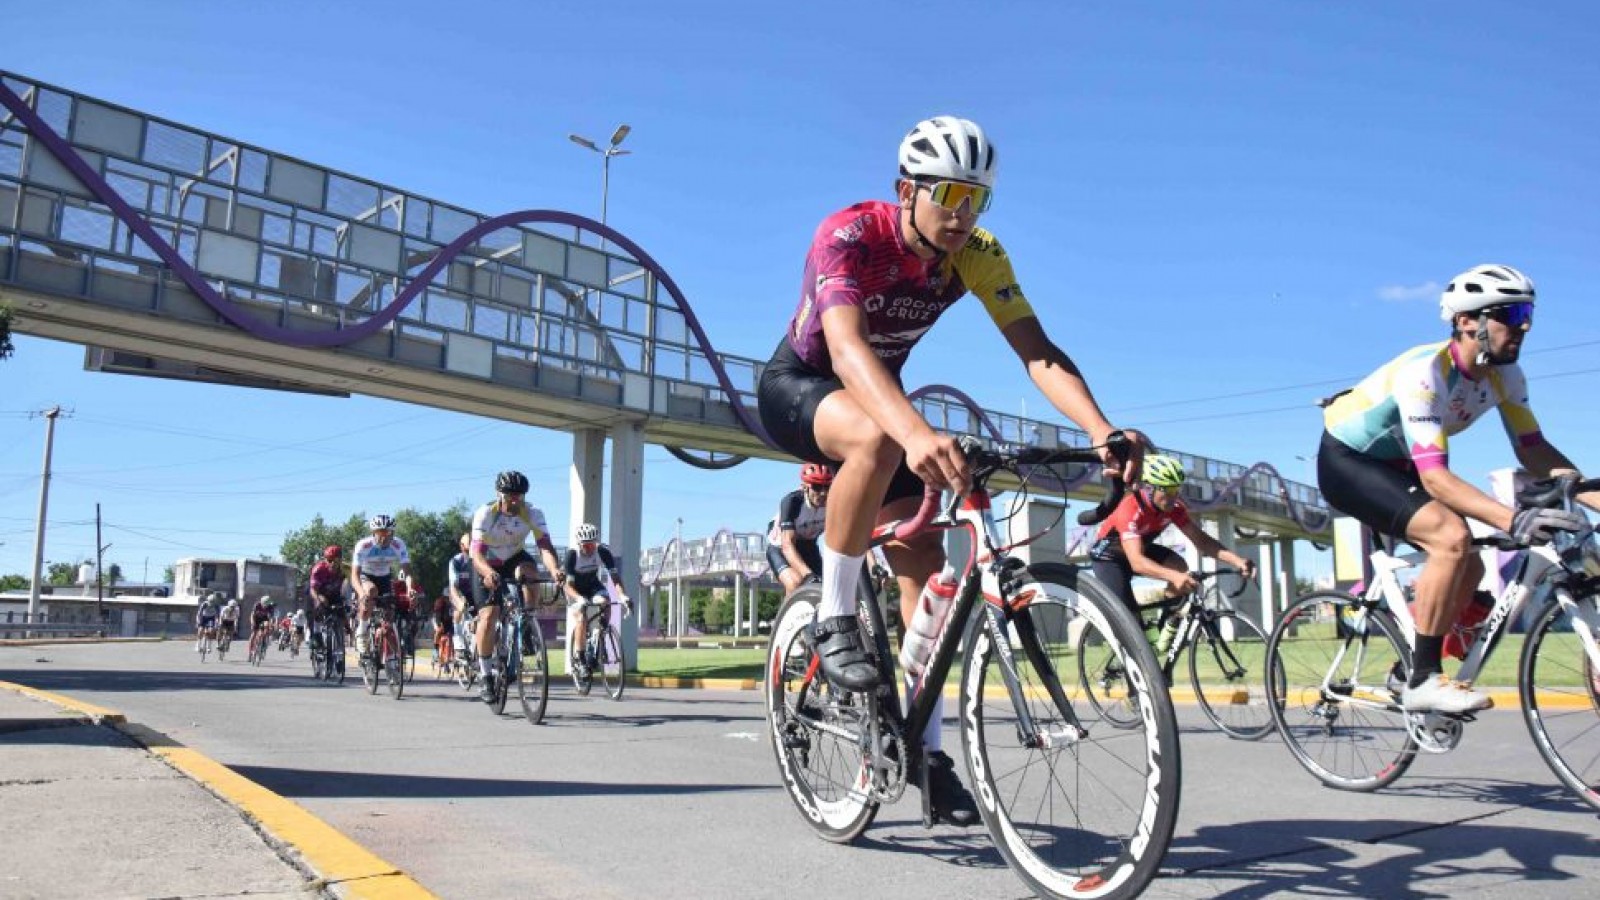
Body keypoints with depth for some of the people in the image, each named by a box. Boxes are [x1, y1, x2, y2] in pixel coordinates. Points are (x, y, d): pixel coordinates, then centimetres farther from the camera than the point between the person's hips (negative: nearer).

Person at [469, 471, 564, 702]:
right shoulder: (485, 514, -27)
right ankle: (486, 676, 0)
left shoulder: (533, 514, -22)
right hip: (488, 566, -1)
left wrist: (555, 570, -54)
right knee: (488, 616, -15)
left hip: (515, 559, 1)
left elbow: (545, 546, -33)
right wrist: (488, 573, -57)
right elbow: (477, 554, -35)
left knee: (528, 572, -34)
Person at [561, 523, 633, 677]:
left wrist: (621, 595, -43)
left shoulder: (603, 551, -23)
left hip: (593, 585, 2)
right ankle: (578, 659, -11)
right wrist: (579, 599, -51)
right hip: (576, 589, -2)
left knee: (605, 603, -27)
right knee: (581, 618, -25)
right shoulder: (572, 554, -29)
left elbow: (614, 575, -26)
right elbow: (567, 584, -32)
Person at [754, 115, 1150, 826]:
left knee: (924, 565, -5)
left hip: (880, 395, 5)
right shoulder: (849, 235, -30)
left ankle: (929, 754, 6)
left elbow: (1038, 352, -25)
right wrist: (916, 433, -66)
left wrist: (1102, 430, -43)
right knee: (877, 439, -40)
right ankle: (835, 622, -21)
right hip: (798, 386, -5)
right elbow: (847, 345, -48)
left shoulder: (976, 254, -16)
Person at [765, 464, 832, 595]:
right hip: (780, 548, -5)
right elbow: (787, 545, -42)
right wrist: (808, 575, -58)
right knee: (796, 584, -32)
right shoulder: (792, 501, -34)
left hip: (806, 547, 5)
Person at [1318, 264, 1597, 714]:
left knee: (1467, 568, 2)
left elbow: (1534, 450, -3)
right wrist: (1513, 519, -48)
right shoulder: (1425, 372, -31)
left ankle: (1408, 671, 18)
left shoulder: (1505, 375, -6)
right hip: (1345, 461, -9)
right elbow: (1433, 475, -38)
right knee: (1453, 538, -26)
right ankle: (1423, 680, -17)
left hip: (1392, 466, 9)